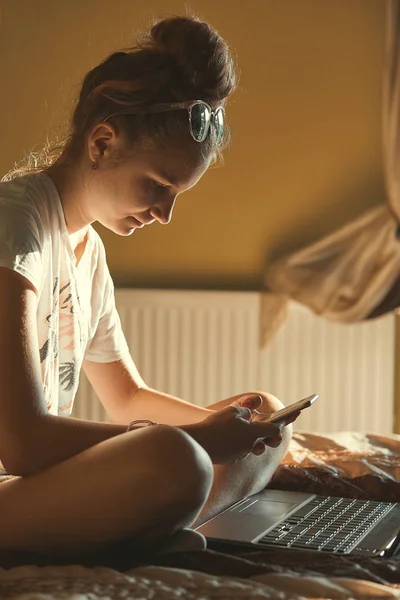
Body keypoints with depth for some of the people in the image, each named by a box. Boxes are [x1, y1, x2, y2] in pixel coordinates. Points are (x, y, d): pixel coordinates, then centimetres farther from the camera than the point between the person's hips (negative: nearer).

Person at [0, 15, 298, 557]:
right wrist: (198, 439, -18)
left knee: (268, 423, 10)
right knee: (172, 459, -38)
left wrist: (211, 419, 1)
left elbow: (126, 396, 22)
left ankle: (169, 533, -12)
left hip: (48, 480, 10)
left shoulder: (88, 249, 13)